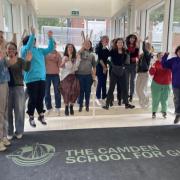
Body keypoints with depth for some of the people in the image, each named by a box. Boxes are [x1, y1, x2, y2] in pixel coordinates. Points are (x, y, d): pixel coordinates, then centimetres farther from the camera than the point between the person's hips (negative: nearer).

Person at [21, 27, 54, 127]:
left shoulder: (40, 50, 15)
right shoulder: (25, 50, -2)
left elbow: (50, 49, 14)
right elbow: (28, 46, -23)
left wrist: (50, 38, 2)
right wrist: (32, 34, -30)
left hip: (42, 78, 5)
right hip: (31, 79, -5)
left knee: (41, 98, 12)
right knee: (33, 99, 1)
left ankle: (41, 115, 26)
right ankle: (31, 117, 17)